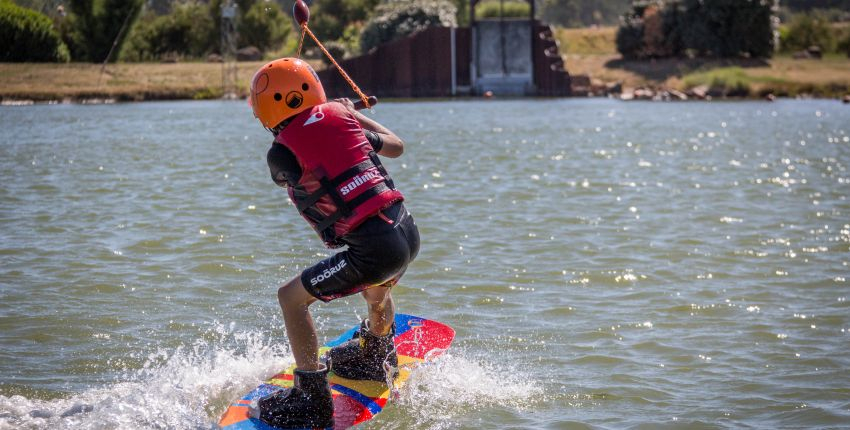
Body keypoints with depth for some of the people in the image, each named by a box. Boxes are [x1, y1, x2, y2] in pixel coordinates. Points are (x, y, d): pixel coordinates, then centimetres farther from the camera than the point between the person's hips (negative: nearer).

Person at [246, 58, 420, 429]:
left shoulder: (280, 154, -7)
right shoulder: (339, 114, 7)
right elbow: (395, 146, 20)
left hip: (374, 249, -7)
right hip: (408, 231, 7)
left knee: (292, 298, 6)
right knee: (376, 293, 37)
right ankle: (376, 357, 64)